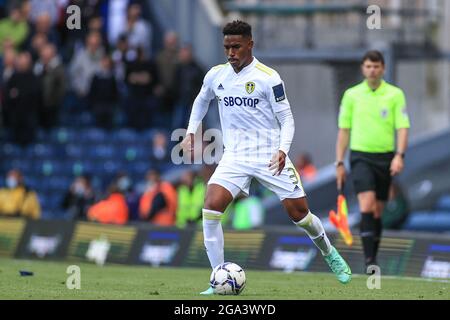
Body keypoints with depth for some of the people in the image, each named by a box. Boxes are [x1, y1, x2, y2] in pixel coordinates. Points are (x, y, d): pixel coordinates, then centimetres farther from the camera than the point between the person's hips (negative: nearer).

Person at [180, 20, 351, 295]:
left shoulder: (267, 77, -10)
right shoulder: (216, 75, 4)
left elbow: (287, 119, -6)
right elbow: (202, 101, 26)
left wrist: (282, 150, -22)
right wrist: (191, 133, 15)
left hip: (270, 156, -3)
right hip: (235, 156, 3)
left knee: (300, 213, 0)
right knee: (211, 207, -19)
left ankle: (330, 253, 33)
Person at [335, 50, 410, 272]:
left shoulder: (395, 94, 2)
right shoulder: (351, 95, 5)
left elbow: (402, 127, -2)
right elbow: (344, 130, 9)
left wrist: (399, 155, -16)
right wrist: (339, 162, 6)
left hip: (385, 157, 1)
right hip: (360, 156, -1)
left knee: (377, 212, 6)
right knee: (367, 206, -18)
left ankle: (373, 257, 19)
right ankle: (369, 259, -20)